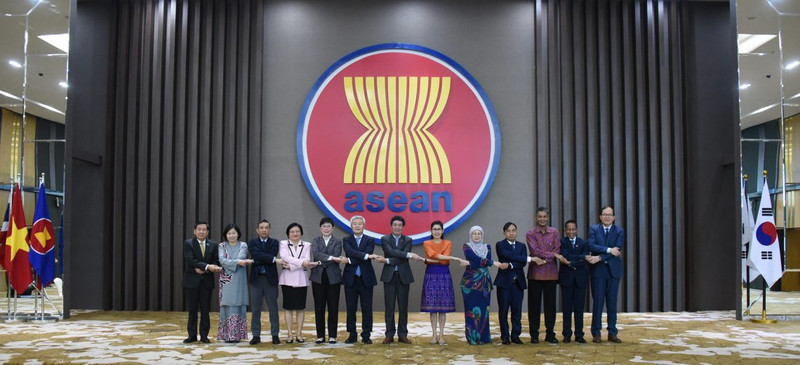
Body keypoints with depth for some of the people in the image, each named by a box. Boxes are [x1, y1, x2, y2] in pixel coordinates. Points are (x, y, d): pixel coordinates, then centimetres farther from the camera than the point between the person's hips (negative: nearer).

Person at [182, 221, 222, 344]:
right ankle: (192, 335, 13)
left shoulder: (213, 245, 7)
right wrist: (207, 266, -25)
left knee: (205, 310, 4)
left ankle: (204, 335, 11)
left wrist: (203, 269, -14)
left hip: (207, 281, 2)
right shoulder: (188, 243, -2)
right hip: (192, 281, -2)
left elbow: (217, 262, 2)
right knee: (192, 310, 4)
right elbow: (191, 260, -15)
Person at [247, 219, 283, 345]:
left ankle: (275, 335, 10)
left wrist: (257, 261, -15)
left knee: (273, 308, 3)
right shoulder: (252, 243, 5)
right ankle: (256, 335, 11)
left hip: (270, 279, -1)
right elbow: (257, 255, -14)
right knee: (255, 309, 4)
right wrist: (274, 260, -21)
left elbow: (272, 255, -12)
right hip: (256, 279, 1)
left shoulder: (274, 243, 5)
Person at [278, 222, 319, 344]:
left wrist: (291, 266, -15)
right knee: (288, 307, 1)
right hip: (287, 279, -1)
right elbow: (285, 257, -12)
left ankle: (299, 333, 8)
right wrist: (301, 262, -20)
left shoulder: (307, 245, 7)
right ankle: (289, 334, 5)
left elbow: (307, 262, -6)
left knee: (301, 307, 3)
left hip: (301, 280, 1)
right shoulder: (283, 244, 6)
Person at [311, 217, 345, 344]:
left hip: (333, 277, -1)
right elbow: (316, 254, -12)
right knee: (319, 307, 4)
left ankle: (332, 336, 8)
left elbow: (336, 259, -8)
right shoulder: (316, 241, 9)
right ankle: (320, 336, 11)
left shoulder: (337, 242, 6)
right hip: (318, 277, 1)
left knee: (333, 307, 1)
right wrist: (331, 258, -24)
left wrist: (321, 262, -16)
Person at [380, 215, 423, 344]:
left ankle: (402, 334, 10)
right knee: (389, 306, 1)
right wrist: (409, 255, -23)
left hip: (403, 275, 1)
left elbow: (404, 259, -8)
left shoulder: (408, 240, 7)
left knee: (403, 306, 4)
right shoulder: (385, 239, 3)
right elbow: (391, 252, -15)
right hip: (389, 276, -1)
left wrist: (388, 261, -17)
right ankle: (390, 334, 7)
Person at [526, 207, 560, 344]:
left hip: (551, 272, 2)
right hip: (535, 273, -2)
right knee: (534, 304, 2)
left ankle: (550, 334, 15)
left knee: (550, 304, 6)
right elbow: (535, 251, -11)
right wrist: (552, 254, -12)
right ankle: (534, 334, 9)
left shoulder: (554, 232, 10)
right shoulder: (531, 234, 1)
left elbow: (557, 250, -1)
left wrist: (544, 259, -13)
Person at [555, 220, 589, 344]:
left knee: (579, 307, 4)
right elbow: (565, 255, -15)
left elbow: (584, 261, -6)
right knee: (567, 307, 1)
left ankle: (579, 335, 10)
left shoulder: (583, 243, 7)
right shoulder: (561, 242, 3)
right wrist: (582, 257, -17)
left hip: (580, 278, 1)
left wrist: (570, 263, -17)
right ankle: (567, 334, 8)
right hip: (566, 278, -1)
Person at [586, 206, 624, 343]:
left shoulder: (619, 231, 5)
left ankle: (612, 333, 12)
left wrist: (600, 257, -17)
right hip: (598, 270, -1)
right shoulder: (594, 229, 4)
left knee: (612, 303, 5)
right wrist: (609, 250, -20)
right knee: (598, 301, 0)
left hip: (613, 270, 1)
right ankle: (596, 333, 6)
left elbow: (617, 250, -8)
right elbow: (591, 246, -12)